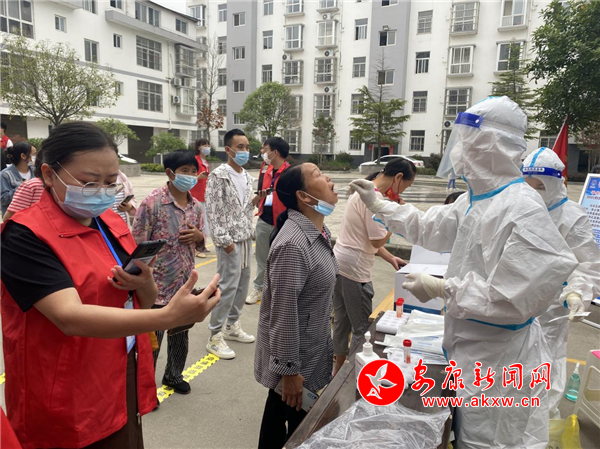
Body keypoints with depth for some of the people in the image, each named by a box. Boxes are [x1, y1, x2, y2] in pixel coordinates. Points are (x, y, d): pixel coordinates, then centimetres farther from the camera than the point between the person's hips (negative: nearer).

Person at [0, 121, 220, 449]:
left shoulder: (112, 223, 3)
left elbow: (144, 303, 9)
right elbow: (71, 318, -31)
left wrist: (145, 286, -14)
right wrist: (169, 316, -41)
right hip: (68, 406, -6)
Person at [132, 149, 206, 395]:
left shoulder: (195, 205, 4)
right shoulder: (152, 202, -15)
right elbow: (138, 246, -13)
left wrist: (198, 235, -9)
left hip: (185, 283, 6)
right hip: (158, 284, -6)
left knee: (181, 334, 20)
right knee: (152, 338, 8)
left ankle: (174, 375, 42)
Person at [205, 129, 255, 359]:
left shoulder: (247, 177, 11)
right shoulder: (218, 176, -12)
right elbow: (213, 211, -16)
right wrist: (224, 240, -18)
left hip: (246, 238, 8)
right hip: (229, 241, -8)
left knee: (242, 284, 14)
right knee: (228, 286, -6)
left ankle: (232, 326, 29)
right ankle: (215, 337, 6)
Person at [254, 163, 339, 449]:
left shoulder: (317, 231, 2)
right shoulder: (294, 244, -29)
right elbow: (284, 313, -26)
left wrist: (328, 344, 20)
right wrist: (290, 370, -20)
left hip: (310, 351, 8)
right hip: (295, 359, -8)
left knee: (278, 416, 25)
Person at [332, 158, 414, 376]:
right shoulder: (375, 198, -18)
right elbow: (378, 241, -19)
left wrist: (389, 257, 15)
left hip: (339, 265, 10)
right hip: (354, 270, -10)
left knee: (341, 321, 20)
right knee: (362, 329, 5)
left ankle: (339, 368, 35)